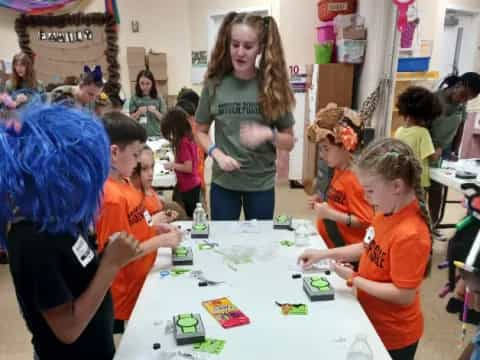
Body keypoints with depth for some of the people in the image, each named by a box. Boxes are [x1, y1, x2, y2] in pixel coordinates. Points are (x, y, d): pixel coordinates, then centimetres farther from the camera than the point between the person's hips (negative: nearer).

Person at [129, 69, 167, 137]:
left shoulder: (158, 99, 2)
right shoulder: (134, 99, 3)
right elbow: (131, 118, 3)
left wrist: (155, 112, -14)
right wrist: (138, 112, -15)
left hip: (156, 135, 1)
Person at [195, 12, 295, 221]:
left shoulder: (273, 85, -5)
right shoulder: (215, 84, -5)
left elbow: (289, 142, 0)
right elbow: (200, 131, 5)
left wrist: (269, 134, -20)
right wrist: (216, 153, -13)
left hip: (262, 183, 0)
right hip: (223, 182, 0)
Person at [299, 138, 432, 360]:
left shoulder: (410, 235, -32)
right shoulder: (387, 213, -6)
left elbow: (404, 295, -27)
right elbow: (370, 248, 8)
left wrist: (353, 279, -22)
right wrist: (326, 254, 0)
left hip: (393, 336, -7)